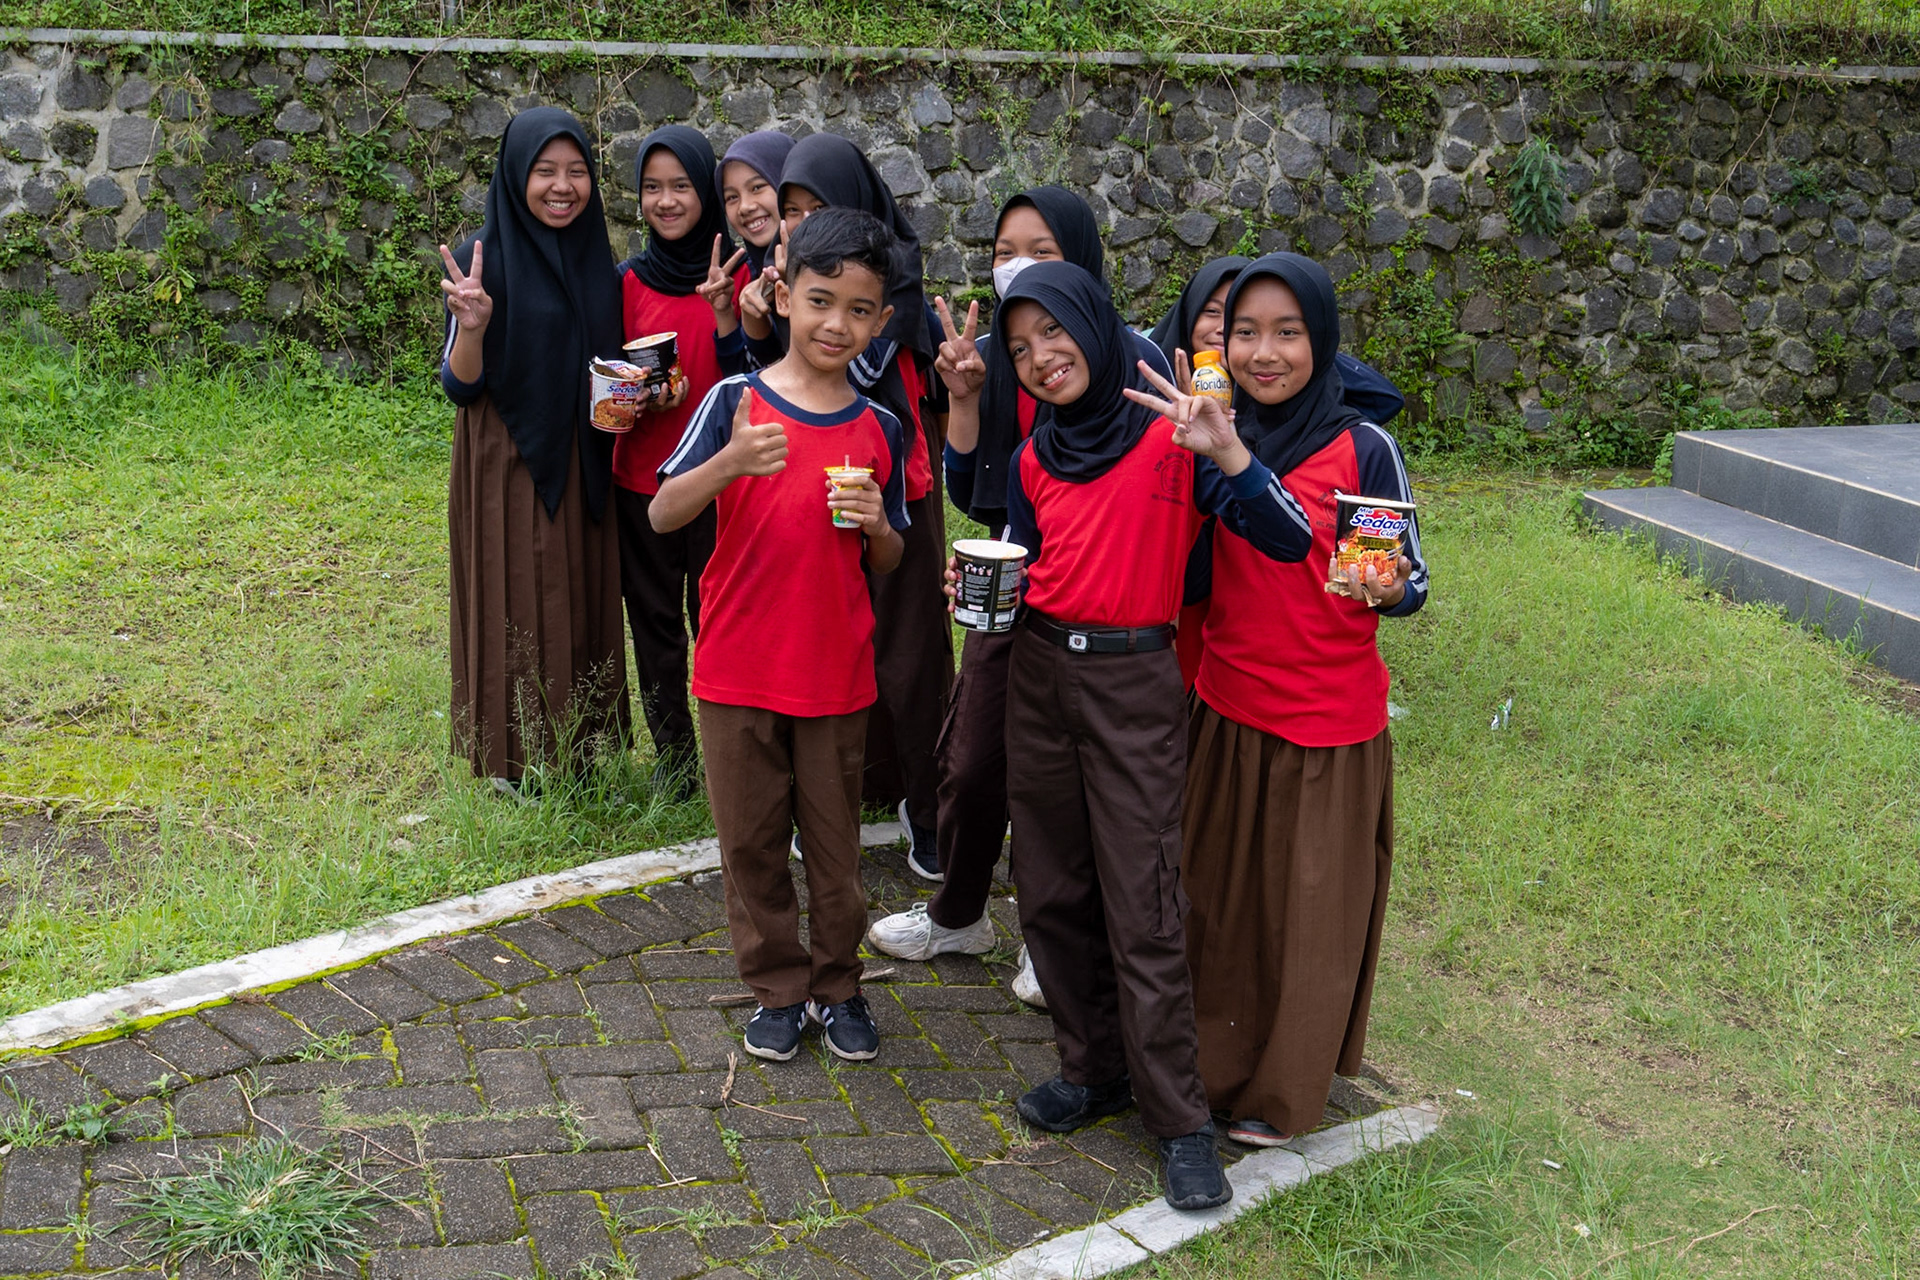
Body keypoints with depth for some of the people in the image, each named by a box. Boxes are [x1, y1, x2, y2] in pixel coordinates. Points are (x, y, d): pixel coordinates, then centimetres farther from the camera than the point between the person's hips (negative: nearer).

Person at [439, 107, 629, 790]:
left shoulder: (595, 258, 7)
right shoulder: (482, 260, -9)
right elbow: (460, 386, -10)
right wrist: (472, 324, -29)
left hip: (582, 469, 5)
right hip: (509, 470, -5)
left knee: (583, 606, 10)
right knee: (516, 612, 2)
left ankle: (580, 754, 23)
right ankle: (515, 768, 14)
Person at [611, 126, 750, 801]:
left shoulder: (735, 274, -3)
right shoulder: (628, 280, 4)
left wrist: (724, 309, -21)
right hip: (641, 478, 3)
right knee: (655, 622, 9)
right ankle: (673, 758, 22)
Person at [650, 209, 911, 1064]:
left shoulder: (880, 431, 1)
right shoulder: (735, 402, -6)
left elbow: (889, 563, 10)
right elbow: (663, 513, -15)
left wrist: (877, 525, -13)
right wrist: (731, 463, -32)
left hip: (837, 673, 1)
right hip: (738, 669, -1)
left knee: (835, 840, 11)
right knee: (750, 840, 10)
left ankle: (838, 984, 30)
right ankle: (778, 987, 28)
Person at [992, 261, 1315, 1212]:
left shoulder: (1173, 434, -9)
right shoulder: (1034, 460, 8)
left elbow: (1287, 541, -17)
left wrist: (1225, 450, -31)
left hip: (1133, 681, -6)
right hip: (1038, 670, 6)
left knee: (1141, 909, -5)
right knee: (1051, 891, 12)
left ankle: (1177, 1119, 8)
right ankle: (1094, 1067, 30)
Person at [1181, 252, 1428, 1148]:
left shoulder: (1363, 449, -11)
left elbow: (1411, 582, -7)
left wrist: (1388, 592, -28)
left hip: (1328, 721, -4)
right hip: (1226, 706, 4)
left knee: (1310, 905, 9)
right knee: (1222, 895, 15)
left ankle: (1284, 1089, 27)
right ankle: (1218, 1059, 35)